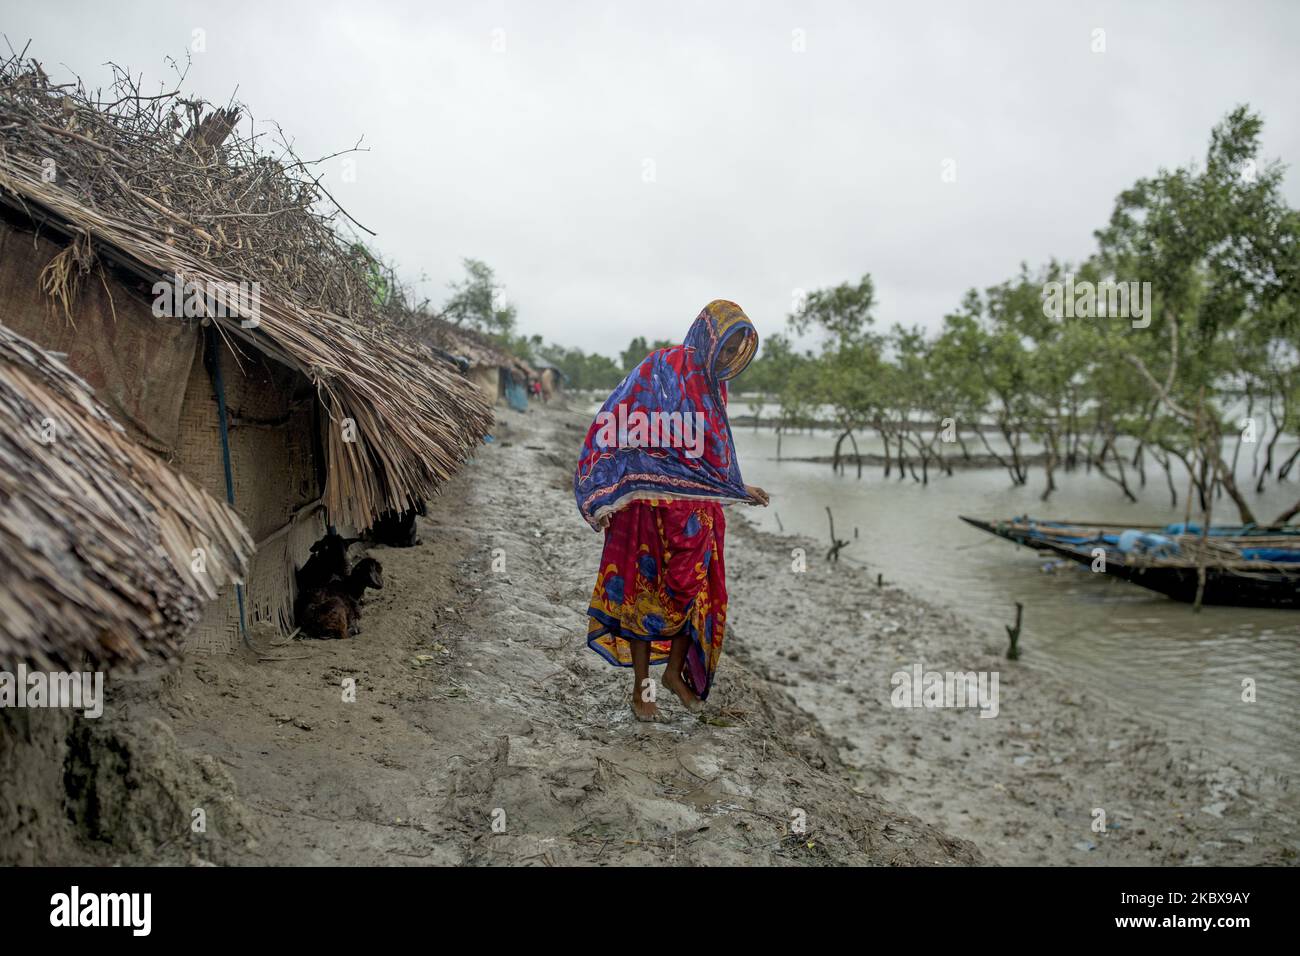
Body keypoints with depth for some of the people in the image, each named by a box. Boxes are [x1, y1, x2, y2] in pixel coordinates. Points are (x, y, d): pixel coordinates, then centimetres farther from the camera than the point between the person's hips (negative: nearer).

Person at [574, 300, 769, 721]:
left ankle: (676, 672, 29)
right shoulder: (659, 370, -12)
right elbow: (613, 429, -16)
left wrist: (741, 490, 30)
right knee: (646, 591, 4)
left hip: (698, 510, 6)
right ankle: (640, 686, 17)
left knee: (696, 591, 10)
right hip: (651, 506, -6)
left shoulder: (712, 385, 10)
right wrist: (604, 495, -22)